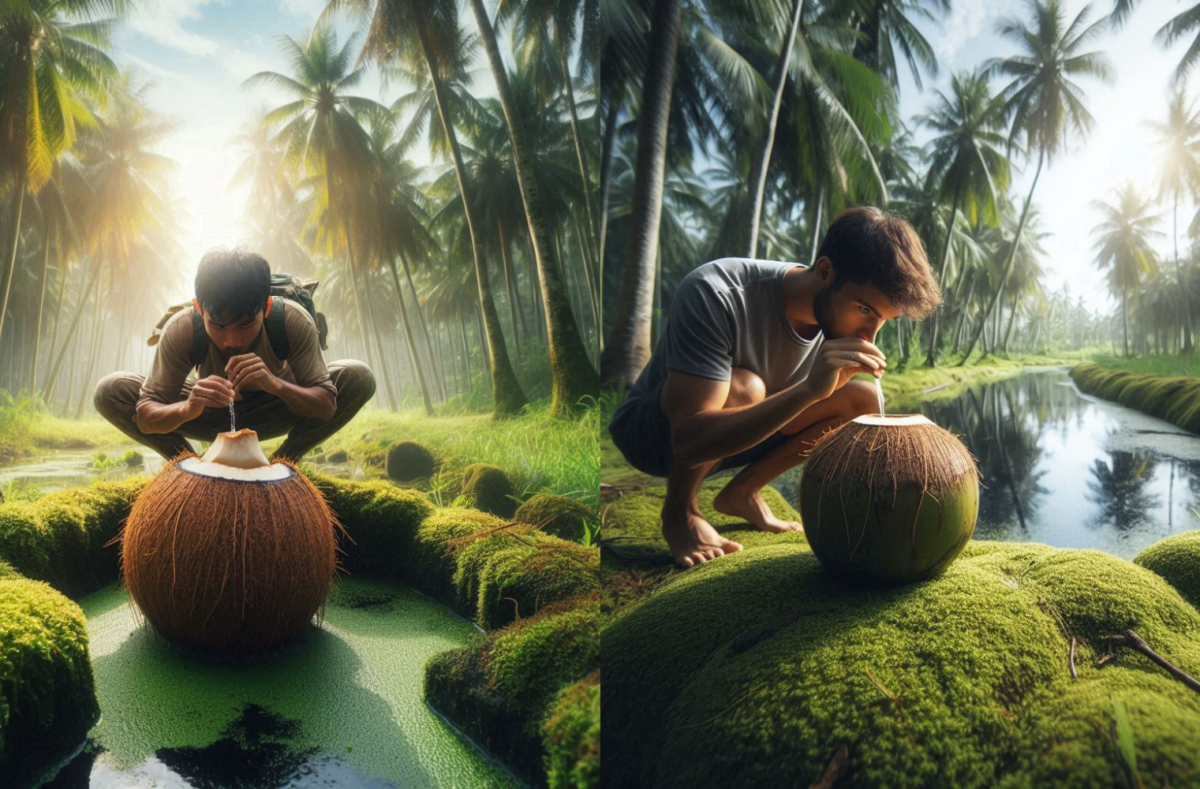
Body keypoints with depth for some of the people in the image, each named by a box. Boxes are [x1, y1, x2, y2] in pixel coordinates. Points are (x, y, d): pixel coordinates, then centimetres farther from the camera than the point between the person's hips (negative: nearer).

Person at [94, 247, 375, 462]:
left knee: (358, 377, -27)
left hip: (270, 414, 0)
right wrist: (187, 409, -52)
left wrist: (276, 384, -51)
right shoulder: (181, 330, -28)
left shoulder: (293, 321, -31)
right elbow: (144, 417, -28)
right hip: (211, 414, 0)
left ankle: (279, 462, -7)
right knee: (110, 391, -23)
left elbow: (327, 406, -30)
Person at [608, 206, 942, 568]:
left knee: (863, 402, -11)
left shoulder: (842, 314, -14)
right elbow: (690, 442, -41)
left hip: (742, 433, 6)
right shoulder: (716, 294, -34)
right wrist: (809, 389, -50)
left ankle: (742, 493, 4)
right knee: (742, 388, -37)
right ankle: (679, 513, -10)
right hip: (653, 433, -6)